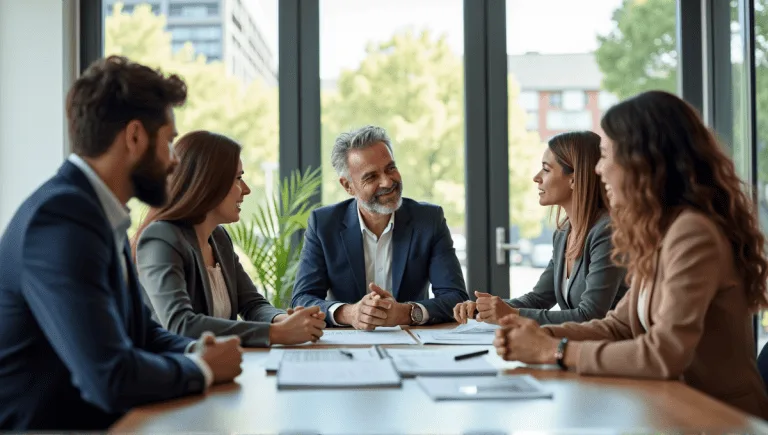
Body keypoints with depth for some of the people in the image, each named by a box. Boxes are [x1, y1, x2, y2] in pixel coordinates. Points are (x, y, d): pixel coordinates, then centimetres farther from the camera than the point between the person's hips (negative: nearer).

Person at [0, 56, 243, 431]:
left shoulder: (98, 212, 6)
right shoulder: (62, 219, -21)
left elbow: (139, 330, 15)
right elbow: (112, 378, -27)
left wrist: (194, 351, -4)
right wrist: (202, 367, -11)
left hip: (93, 419, 8)